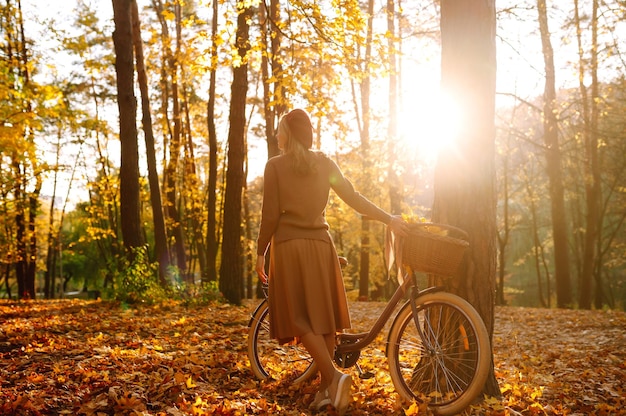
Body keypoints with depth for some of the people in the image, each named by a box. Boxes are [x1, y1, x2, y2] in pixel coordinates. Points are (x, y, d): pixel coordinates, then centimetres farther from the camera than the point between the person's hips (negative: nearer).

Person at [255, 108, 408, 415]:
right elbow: (354, 198, 3)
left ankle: (333, 376, -19)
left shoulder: (275, 166, -2)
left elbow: (270, 214, -6)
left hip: (288, 246, -4)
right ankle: (326, 389, 12)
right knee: (322, 314, 9)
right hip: (320, 244, 4)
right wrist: (388, 219, 9)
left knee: (300, 317, -2)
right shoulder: (324, 163, 7)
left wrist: (260, 253, 1)